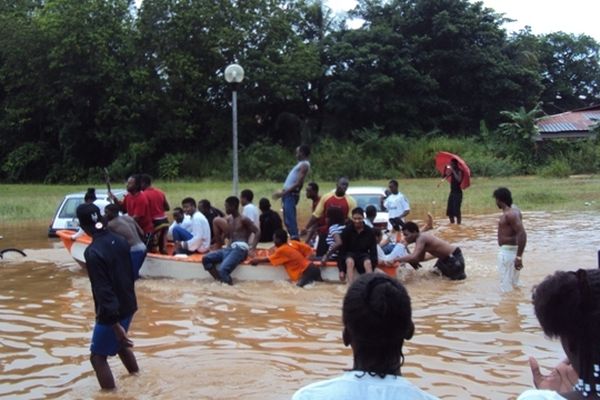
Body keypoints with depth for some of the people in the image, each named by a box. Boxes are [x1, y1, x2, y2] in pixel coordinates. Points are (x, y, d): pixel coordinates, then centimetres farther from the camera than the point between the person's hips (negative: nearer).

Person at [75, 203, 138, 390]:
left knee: (98, 356, 6)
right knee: (119, 343, 31)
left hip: (112, 313, -8)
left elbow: (102, 291, -25)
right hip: (128, 306, 8)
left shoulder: (93, 252, -23)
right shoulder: (120, 241, 1)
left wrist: (115, 323, -24)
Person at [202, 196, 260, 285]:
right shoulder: (228, 219, 18)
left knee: (222, 270, -30)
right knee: (206, 259, -12)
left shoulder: (243, 219, -2)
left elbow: (257, 231, -8)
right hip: (229, 248, 8)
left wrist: (252, 249, -16)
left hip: (240, 249, -8)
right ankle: (219, 281, -14)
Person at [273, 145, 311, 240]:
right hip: (288, 194, 10)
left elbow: (298, 183, -19)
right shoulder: (301, 163, 21)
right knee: (288, 219, 11)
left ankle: (295, 239, -14)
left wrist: (284, 192, -20)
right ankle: (294, 238, 15)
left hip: (291, 194, -10)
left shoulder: (304, 165, -10)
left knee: (289, 219, -14)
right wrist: (283, 192, 20)